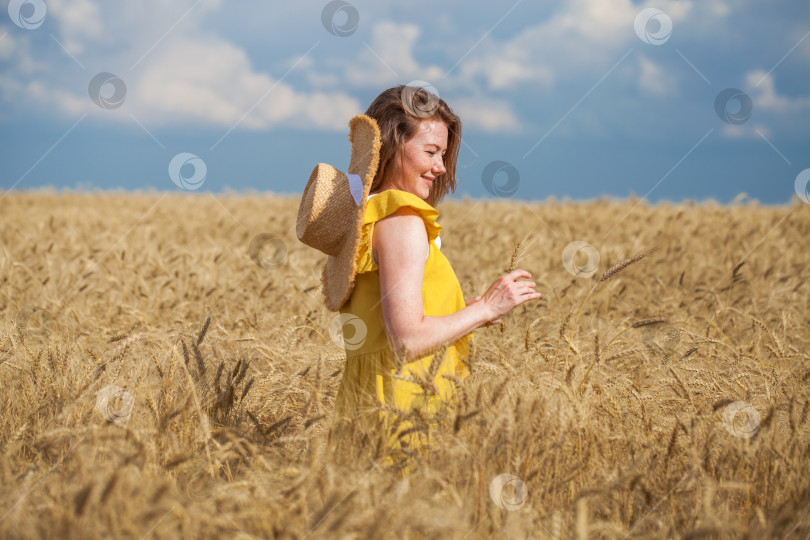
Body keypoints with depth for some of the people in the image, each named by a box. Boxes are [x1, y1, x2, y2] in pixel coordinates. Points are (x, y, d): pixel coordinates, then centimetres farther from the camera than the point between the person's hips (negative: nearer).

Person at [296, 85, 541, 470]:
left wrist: (467, 315, 14)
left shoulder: (363, 217, 15)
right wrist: (484, 310, -9)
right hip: (403, 415, -9)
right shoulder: (402, 221, -13)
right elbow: (407, 341, -19)